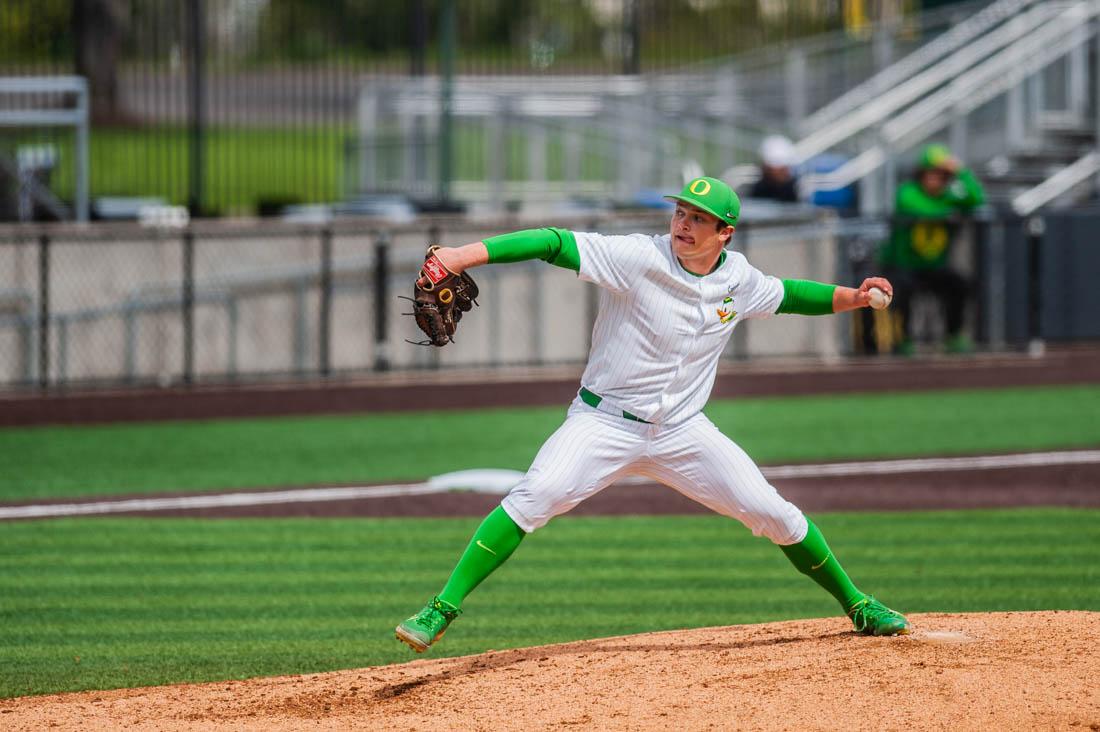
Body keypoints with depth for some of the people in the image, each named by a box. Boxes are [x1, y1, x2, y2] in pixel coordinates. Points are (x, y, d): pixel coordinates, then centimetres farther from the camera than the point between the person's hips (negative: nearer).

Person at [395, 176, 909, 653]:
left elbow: (787, 296, 23)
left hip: (682, 431, 4)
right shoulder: (638, 258, -16)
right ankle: (442, 609, -25)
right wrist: (467, 255, -38)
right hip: (605, 423, -4)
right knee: (536, 496, -27)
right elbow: (556, 244, -26)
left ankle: (857, 605, 23)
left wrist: (851, 298, 8)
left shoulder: (738, 279, 1)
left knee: (774, 513, 1)